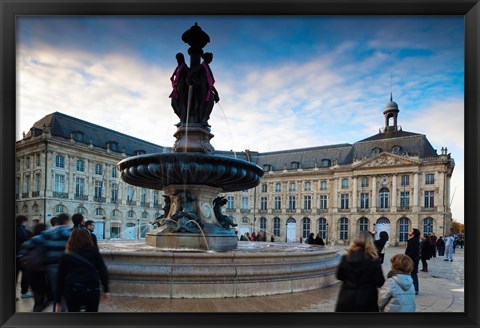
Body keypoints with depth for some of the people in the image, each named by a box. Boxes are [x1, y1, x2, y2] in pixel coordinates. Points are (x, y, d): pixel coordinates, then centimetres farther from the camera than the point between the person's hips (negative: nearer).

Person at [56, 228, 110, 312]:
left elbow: (60, 279, 13)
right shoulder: (94, 252, 11)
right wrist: (106, 290, 6)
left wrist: (58, 302, 18)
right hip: (92, 290, 0)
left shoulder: (66, 256, 13)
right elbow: (103, 271, 3)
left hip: (72, 291, 1)